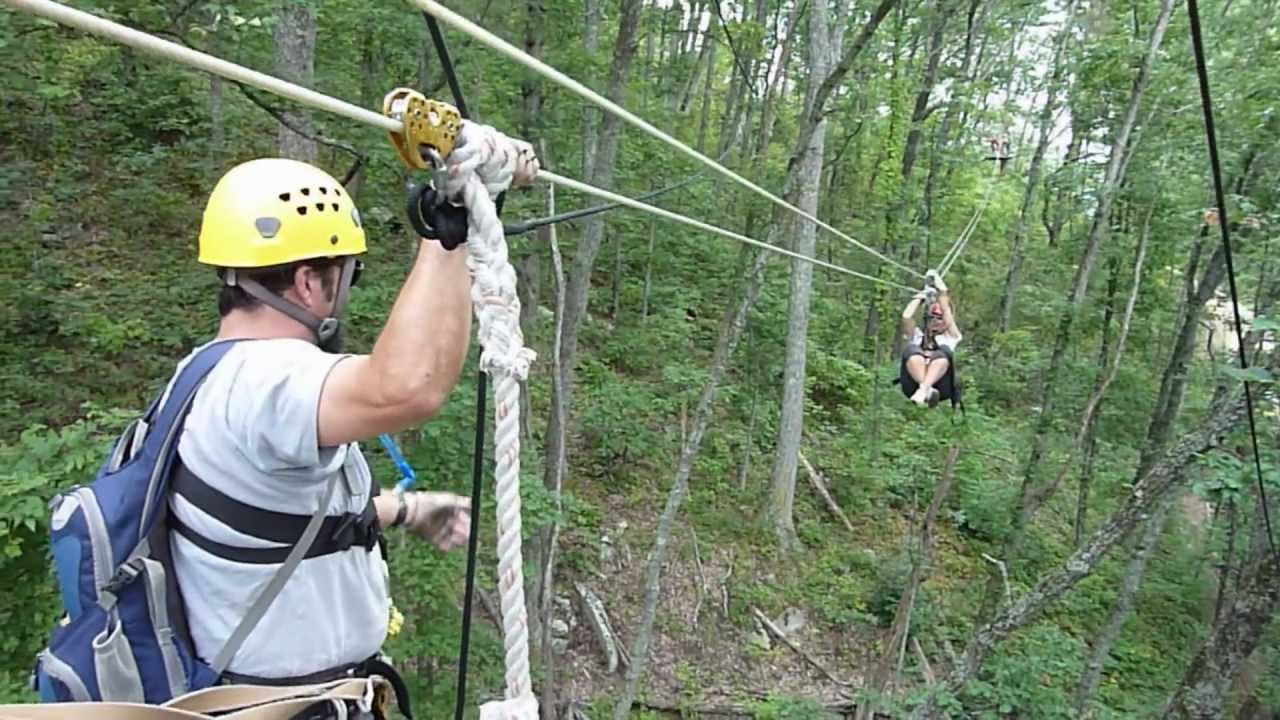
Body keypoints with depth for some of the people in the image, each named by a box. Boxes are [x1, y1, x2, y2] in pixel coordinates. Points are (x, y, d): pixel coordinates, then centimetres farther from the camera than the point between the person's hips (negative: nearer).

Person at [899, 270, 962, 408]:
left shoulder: (950, 337, 31)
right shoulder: (917, 335, 33)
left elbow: (947, 312, 18)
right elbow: (906, 317, 16)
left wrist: (942, 291, 26)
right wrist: (920, 296, 28)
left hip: (940, 386, -1)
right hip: (913, 385, 1)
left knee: (943, 351, -30)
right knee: (911, 349, -28)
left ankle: (923, 390, -54)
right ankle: (927, 390, -52)